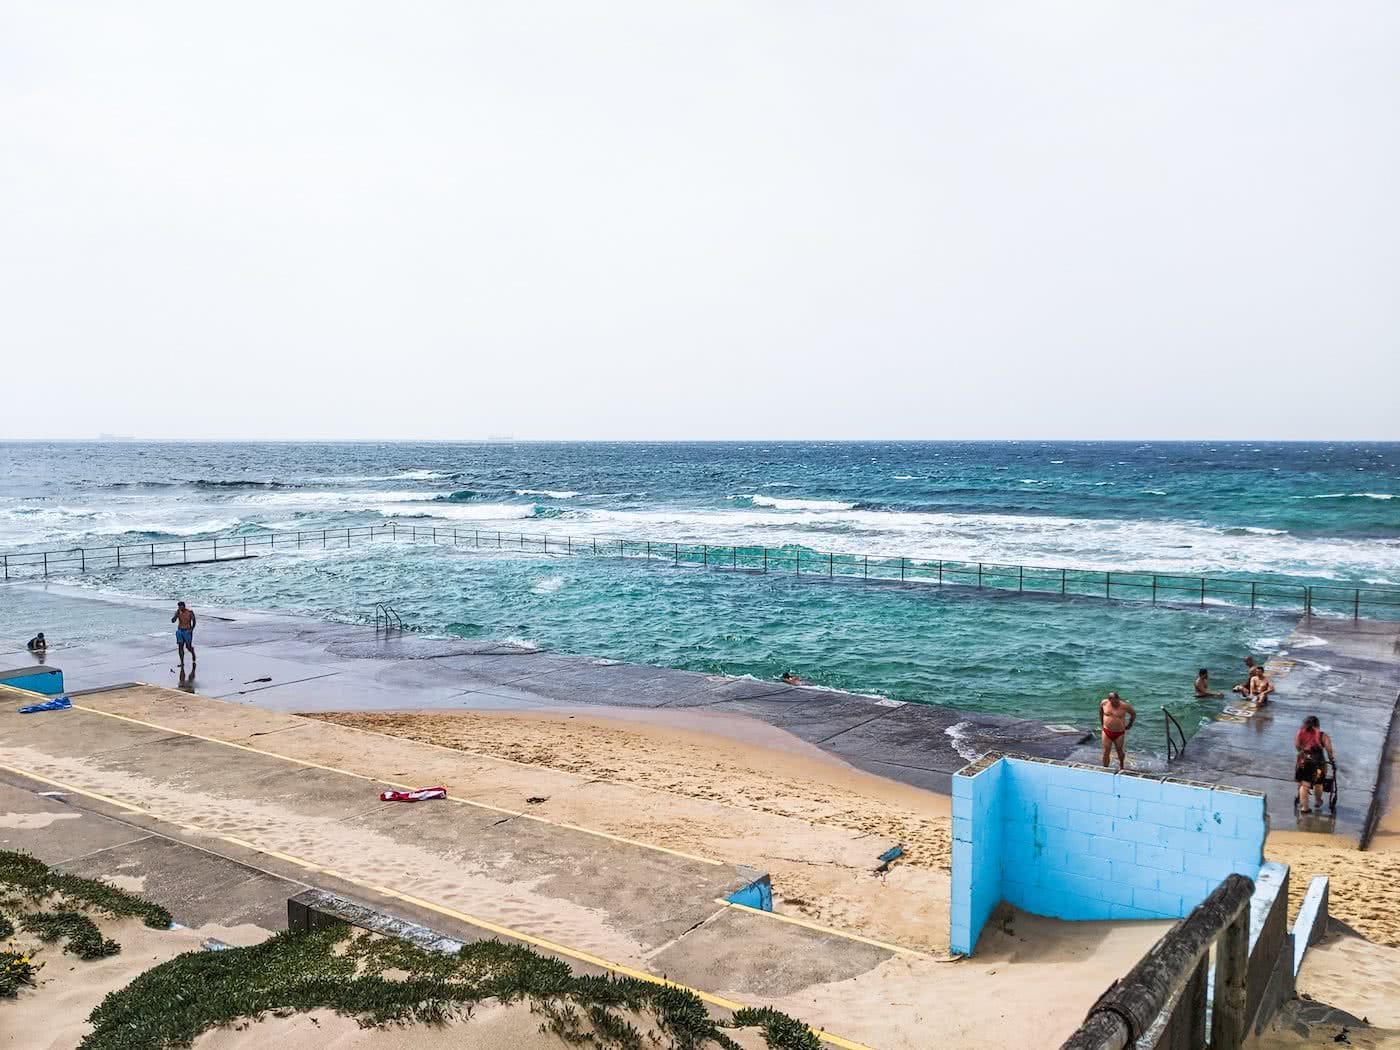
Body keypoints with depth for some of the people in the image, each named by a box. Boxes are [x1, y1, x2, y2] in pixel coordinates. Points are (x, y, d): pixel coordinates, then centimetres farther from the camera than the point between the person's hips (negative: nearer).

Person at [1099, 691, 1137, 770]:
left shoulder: (1124, 706, -16)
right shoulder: (1104, 703, -8)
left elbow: (1133, 714, 2)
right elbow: (1101, 711, 14)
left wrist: (1129, 725, 7)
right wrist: (1101, 723, 16)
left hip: (1119, 733, -1)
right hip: (1107, 732, 1)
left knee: (1119, 751, 17)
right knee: (1106, 752, 2)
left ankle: (1121, 766, 42)